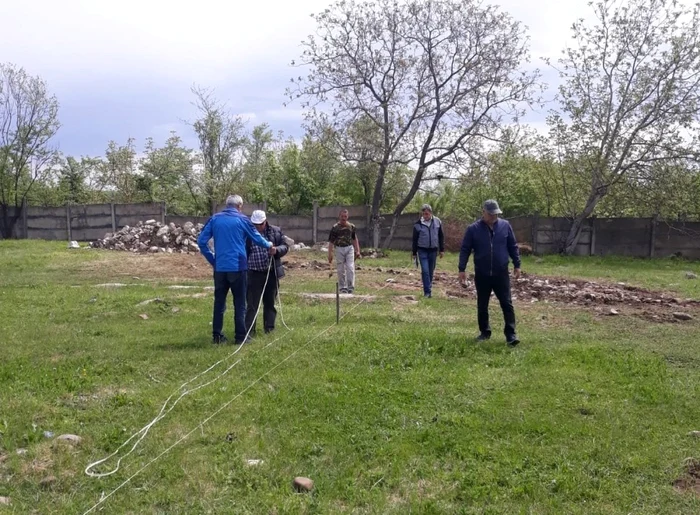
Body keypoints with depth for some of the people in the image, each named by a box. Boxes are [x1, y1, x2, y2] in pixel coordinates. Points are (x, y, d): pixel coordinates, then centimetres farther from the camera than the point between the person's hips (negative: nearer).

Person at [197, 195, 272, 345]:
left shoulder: (214, 219, 6)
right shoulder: (242, 219, -1)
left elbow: (201, 241, 2)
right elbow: (257, 239, 7)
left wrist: (212, 260, 9)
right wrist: (269, 245, 27)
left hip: (219, 267, 3)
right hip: (237, 267, -3)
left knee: (219, 302, 11)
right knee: (239, 303, 4)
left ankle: (217, 336, 13)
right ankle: (240, 337, 5)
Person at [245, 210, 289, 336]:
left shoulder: (276, 231, 3)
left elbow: (285, 247, 6)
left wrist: (277, 250, -17)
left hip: (271, 273, 2)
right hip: (254, 274, -2)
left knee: (270, 302, 13)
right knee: (252, 304, -2)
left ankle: (269, 328, 23)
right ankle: (249, 330, 1)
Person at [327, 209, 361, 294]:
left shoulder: (351, 227, 5)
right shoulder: (335, 228, -3)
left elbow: (355, 239, 14)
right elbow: (331, 242, -3)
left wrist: (357, 251, 10)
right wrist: (330, 254, -8)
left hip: (349, 248, 1)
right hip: (339, 249, -1)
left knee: (350, 267, -9)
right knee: (341, 270, 4)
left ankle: (350, 287, -4)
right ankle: (342, 287, 14)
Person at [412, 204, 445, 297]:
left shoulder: (437, 222, -1)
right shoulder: (418, 224, -6)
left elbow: (441, 237, 7)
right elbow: (415, 239, 2)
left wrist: (442, 250, 5)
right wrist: (414, 253, 3)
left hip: (433, 250, 2)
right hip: (422, 251, -2)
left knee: (431, 271, 10)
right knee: (425, 271, -11)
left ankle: (428, 289, 23)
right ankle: (427, 291, -7)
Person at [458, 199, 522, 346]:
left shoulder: (505, 226, 1)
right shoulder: (473, 229, -4)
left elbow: (513, 247, 8)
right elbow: (465, 250, -1)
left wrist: (517, 265, 7)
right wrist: (462, 269, -5)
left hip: (501, 274, 0)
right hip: (482, 275, 0)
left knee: (507, 304, -2)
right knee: (482, 306, 10)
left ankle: (511, 334, 2)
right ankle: (484, 332, 25)